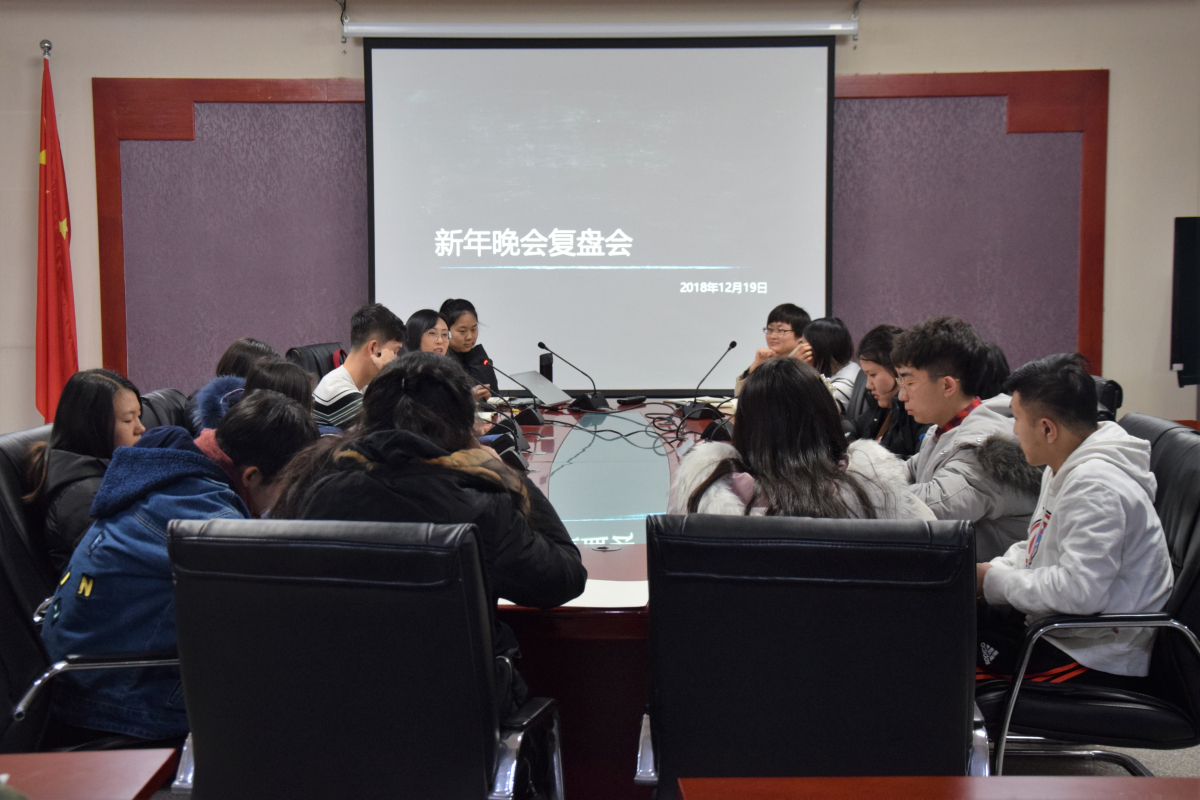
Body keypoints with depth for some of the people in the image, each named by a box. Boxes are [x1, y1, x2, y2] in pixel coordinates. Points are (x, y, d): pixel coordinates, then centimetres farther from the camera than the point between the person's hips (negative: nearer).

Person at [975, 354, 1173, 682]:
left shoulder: (1095, 487, -24)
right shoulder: (1063, 470, 10)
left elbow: (1080, 591, -33)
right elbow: (1034, 550, 20)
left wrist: (995, 581, -19)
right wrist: (986, 572, 0)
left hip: (1092, 652, -10)